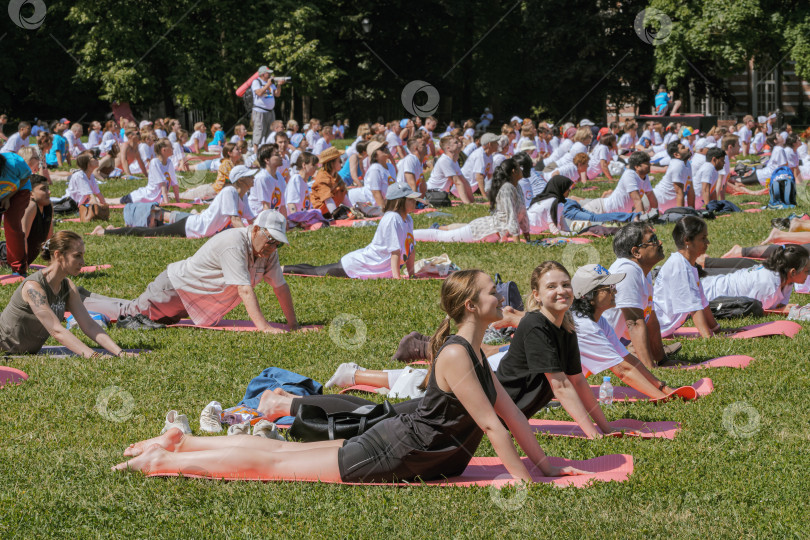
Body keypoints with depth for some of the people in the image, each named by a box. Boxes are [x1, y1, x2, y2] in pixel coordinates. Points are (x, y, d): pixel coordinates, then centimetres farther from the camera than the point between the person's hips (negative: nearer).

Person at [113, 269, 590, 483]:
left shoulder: (475, 352, 6)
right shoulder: (455, 355, -25)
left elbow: (509, 412, 11)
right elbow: (490, 424, -26)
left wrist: (544, 462, 7)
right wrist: (525, 480, -23)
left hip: (403, 447, 9)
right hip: (387, 456, -9)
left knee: (283, 453, 16)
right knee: (269, 463, -2)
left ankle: (182, 443, 25)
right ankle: (163, 460, 6)